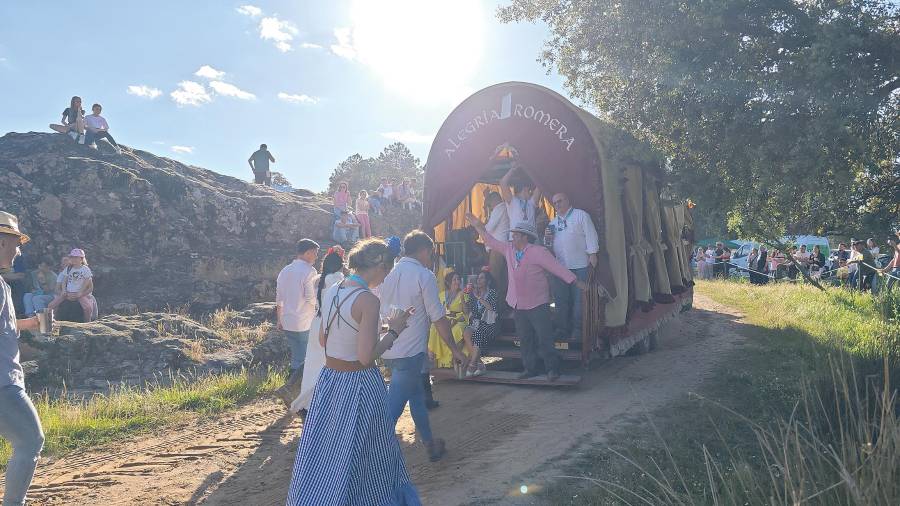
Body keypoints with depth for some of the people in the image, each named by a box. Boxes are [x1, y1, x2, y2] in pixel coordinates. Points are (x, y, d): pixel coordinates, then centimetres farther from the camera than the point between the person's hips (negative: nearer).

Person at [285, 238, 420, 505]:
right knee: (359, 453, 11)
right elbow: (366, 356, -23)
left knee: (324, 453, 18)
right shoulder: (368, 300, -21)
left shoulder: (330, 292, 2)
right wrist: (393, 331, -11)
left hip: (329, 381, 7)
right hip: (359, 385, -7)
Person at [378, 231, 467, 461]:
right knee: (393, 407, -5)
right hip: (410, 351, -7)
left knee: (417, 397, 21)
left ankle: (431, 445, 33)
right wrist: (454, 349, -1)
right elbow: (438, 318, -10)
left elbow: (382, 311, 16)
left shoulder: (390, 274, 8)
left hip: (389, 350, 8)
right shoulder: (424, 276, -11)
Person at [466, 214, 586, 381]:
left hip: (537, 304, -7)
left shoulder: (538, 252, -12)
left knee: (545, 338, -4)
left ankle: (552, 369, 6)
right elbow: (492, 242, 19)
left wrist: (577, 282, -14)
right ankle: (530, 368, 20)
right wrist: (479, 227, 16)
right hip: (518, 305, 7)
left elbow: (557, 267, -13)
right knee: (525, 339, 11)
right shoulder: (509, 249, 7)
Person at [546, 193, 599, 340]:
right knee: (561, 300, 8)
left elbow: (590, 235, -3)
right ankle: (562, 330, 16)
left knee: (579, 299, -2)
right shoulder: (553, 222, 20)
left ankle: (576, 331, 5)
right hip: (560, 266, 5)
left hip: (580, 266, -5)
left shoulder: (581, 215, 3)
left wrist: (592, 254, -11)